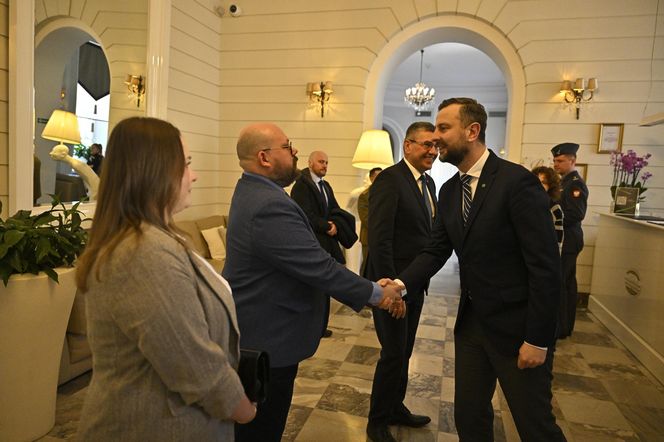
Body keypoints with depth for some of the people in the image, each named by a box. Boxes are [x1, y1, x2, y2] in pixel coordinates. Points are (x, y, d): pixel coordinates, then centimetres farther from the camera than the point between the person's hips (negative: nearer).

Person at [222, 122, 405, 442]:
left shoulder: (252, 191, 7)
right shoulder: (270, 206, -28)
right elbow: (320, 268, -26)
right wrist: (376, 294, -13)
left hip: (253, 333, 10)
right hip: (267, 343, -10)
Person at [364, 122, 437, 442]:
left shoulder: (428, 182, 10)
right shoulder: (390, 179, -17)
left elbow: (428, 232, 12)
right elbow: (379, 238, -22)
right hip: (392, 283, -8)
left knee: (404, 352, 19)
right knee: (393, 353, 2)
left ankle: (396, 408, 38)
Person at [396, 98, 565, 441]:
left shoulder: (517, 182, -17)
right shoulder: (449, 191, 5)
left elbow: (546, 266, -18)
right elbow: (436, 251, 4)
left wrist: (538, 339, -17)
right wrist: (402, 283, -13)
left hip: (516, 325, -6)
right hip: (471, 320, 7)